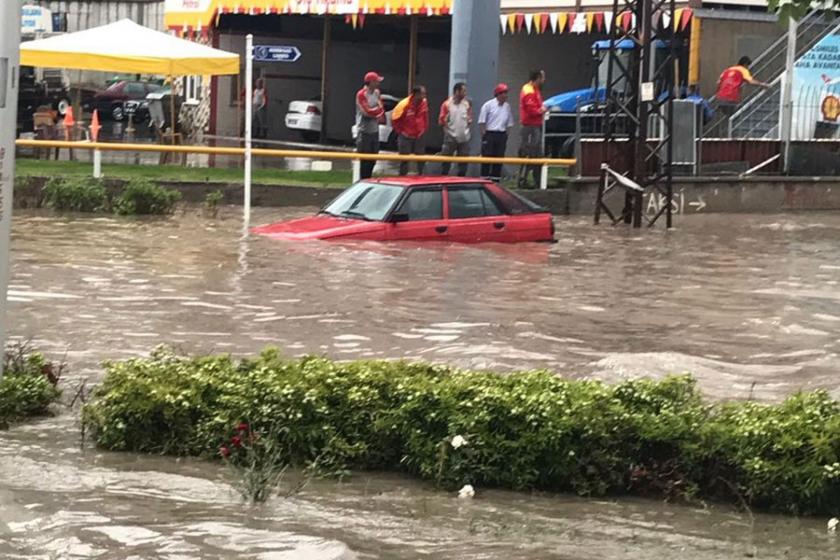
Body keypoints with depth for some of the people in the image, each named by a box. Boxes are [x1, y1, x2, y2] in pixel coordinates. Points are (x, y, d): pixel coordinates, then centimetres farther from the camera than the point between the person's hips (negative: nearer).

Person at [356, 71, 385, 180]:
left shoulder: (377, 93, 11)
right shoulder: (361, 94, -13)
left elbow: (381, 110, 13)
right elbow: (367, 111, -19)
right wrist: (378, 110, -3)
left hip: (375, 131, 8)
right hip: (364, 131, -7)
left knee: (373, 159, 12)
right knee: (365, 160, -5)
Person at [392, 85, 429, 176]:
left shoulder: (424, 103, -6)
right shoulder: (404, 104, -20)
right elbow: (394, 119, -10)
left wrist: (425, 128, 9)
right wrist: (400, 131, -6)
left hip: (420, 135, 4)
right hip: (406, 136, -4)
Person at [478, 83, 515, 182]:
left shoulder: (507, 106, 9)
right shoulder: (488, 105, -4)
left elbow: (509, 123, 15)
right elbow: (482, 122, -3)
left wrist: (506, 134, 7)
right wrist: (484, 135, -8)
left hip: (501, 135, 5)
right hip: (489, 134, -5)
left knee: (499, 157, 5)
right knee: (487, 157, -4)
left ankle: (496, 179, 11)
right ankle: (484, 179, 0)